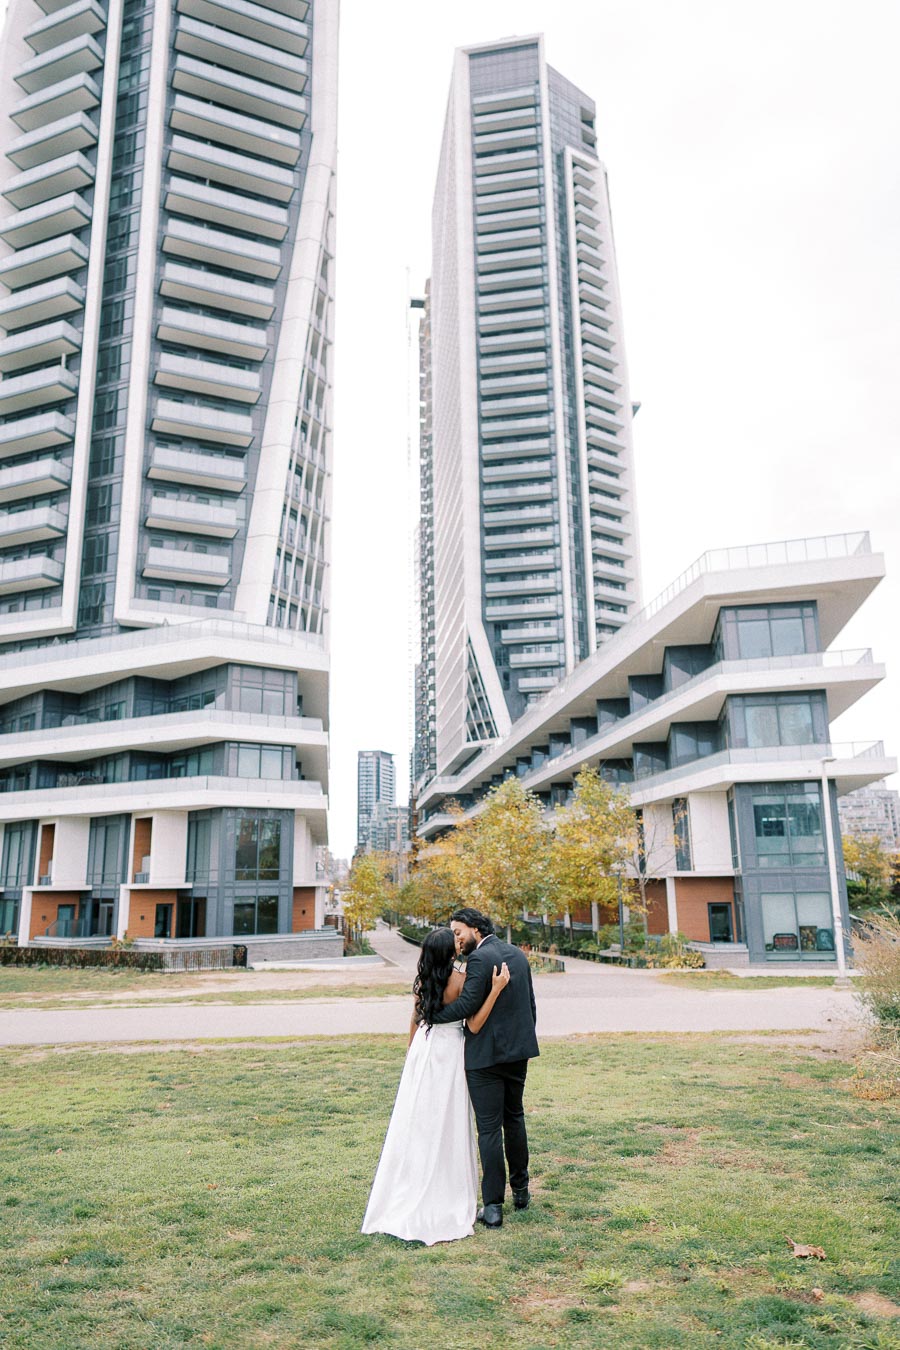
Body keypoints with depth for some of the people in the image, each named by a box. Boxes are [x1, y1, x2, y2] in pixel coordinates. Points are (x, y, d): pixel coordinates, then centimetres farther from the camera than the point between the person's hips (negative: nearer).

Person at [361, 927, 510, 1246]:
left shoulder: (423, 980, 2)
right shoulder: (459, 979, -14)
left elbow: (414, 1022, 10)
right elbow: (474, 1026, -15)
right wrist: (496, 989, -20)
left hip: (422, 1050, 5)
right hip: (448, 1052, -5)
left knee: (416, 1126, 11)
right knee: (446, 1127, 5)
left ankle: (411, 1198, 20)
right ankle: (444, 1200, 14)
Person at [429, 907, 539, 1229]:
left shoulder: (479, 958, -16)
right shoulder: (518, 954, 9)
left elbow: (467, 1004, -23)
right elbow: (530, 1005, 14)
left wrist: (431, 1015, -12)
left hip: (486, 1055, -8)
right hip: (518, 1051, 8)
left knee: (489, 1128, -1)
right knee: (514, 1117, 21)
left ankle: (492, 1207, 4)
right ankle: (520, 1190, 32)